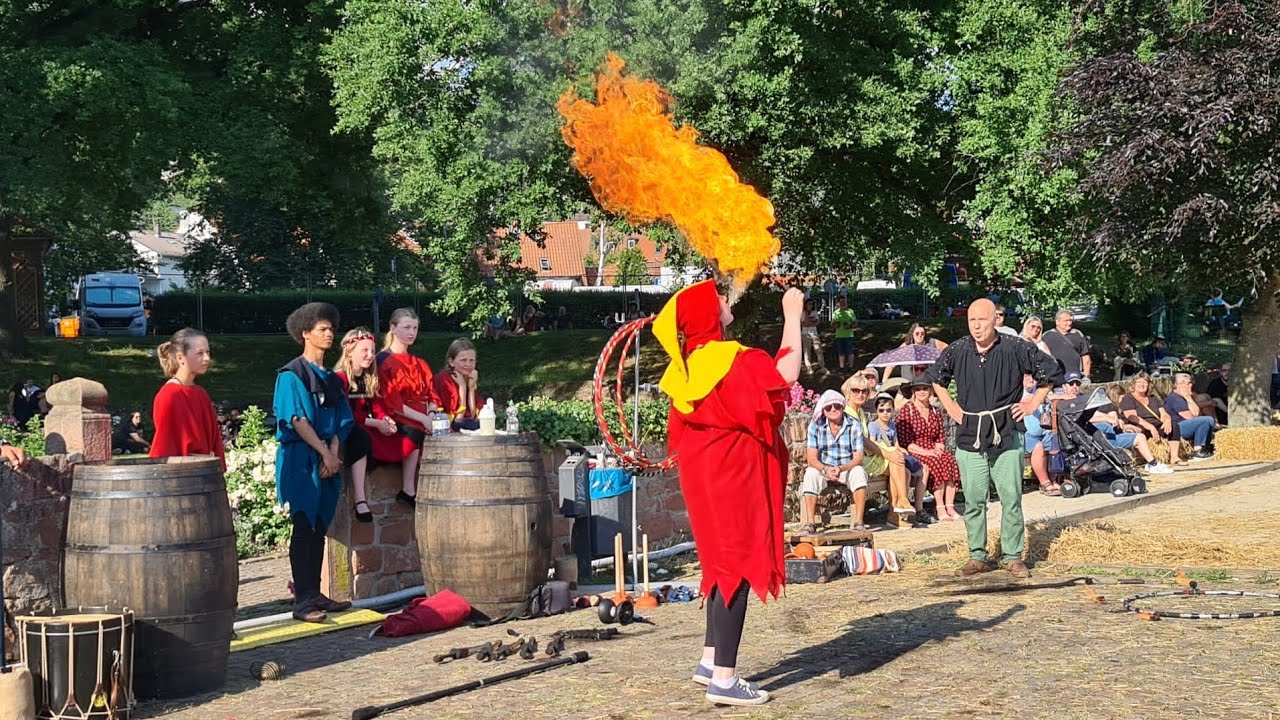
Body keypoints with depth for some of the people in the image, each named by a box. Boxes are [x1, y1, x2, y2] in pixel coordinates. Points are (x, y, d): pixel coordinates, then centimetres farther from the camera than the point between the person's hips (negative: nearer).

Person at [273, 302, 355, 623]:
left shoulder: (331, 378, 16)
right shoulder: (292, 374, -5)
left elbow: (339, 422, 12)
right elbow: (297, 419, -13)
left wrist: (334, 452, -5)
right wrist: (324, 453, -16)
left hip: (327, 460, 7)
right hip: (300, 459, -7)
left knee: (319, 530, 8)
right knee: (304, 528, -10)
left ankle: (314, 594, 13)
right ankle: (302, 600, -10)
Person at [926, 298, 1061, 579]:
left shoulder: (1015, 350, -5)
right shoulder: (957, 351, 3)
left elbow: (1051, 371, 6)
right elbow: (935, 377, 23)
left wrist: (1034, 403, 3)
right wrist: (949, 406, 14)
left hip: (1006, 437, -2)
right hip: (969, 438, 2)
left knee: (1011, 498, 0)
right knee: (973, 500, 4)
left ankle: (1013, 556, 9)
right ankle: (977, 556, 14)